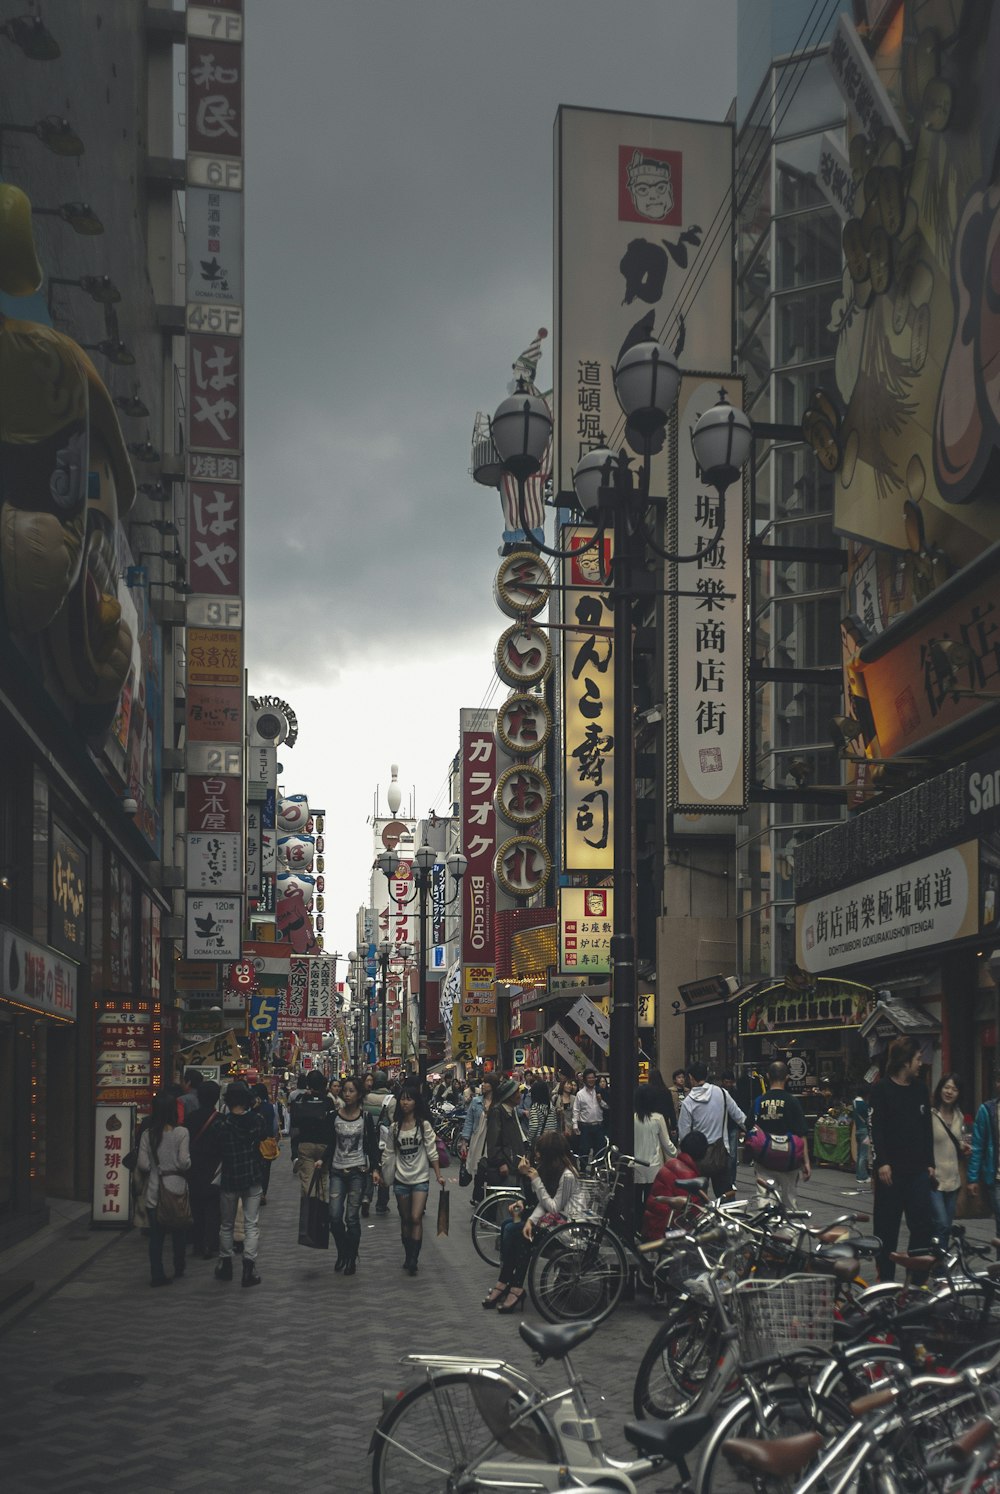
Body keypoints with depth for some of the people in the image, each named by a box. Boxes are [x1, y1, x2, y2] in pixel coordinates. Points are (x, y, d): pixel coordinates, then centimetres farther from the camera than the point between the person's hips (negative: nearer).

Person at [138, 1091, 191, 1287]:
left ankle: (157, 1275, 5)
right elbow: (184, 1162, -14)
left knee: (156, 1235, 6)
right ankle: (179, 1270, 26)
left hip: (154, 1189, 1)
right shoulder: (181, 1133, -12)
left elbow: (143, 1164, -4)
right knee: (179, 1232, 16)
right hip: (176, 1187, -1)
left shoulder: (148, 1134, -4)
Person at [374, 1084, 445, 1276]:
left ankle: (413, 1260, -11)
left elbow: (432, 1151, -5)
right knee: (405, 1220, 10)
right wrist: (379, 1172, 5)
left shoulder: (424, 1125, -5)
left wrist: (438, 1175, -7)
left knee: (416, 1218, -13)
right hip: (401, 1179, 3)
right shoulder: (395, 1127, 4)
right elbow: (389, 1153, 10)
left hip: (420, 1179, -3)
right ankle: (408, 1256, 21)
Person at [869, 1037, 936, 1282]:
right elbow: (875, 1129, -11)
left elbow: (927, 1129, 16)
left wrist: (930, 1162, 11)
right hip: (891, 1170, -4)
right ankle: (885, 1278, 13)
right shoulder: (881, 1090, -5)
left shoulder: (920, 1090, 12)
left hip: (918, 1170, 5)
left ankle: (918, 1278, 5)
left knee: (923, 1225, -2)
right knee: (886, 1227, 4)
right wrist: (881, 1162, -18)